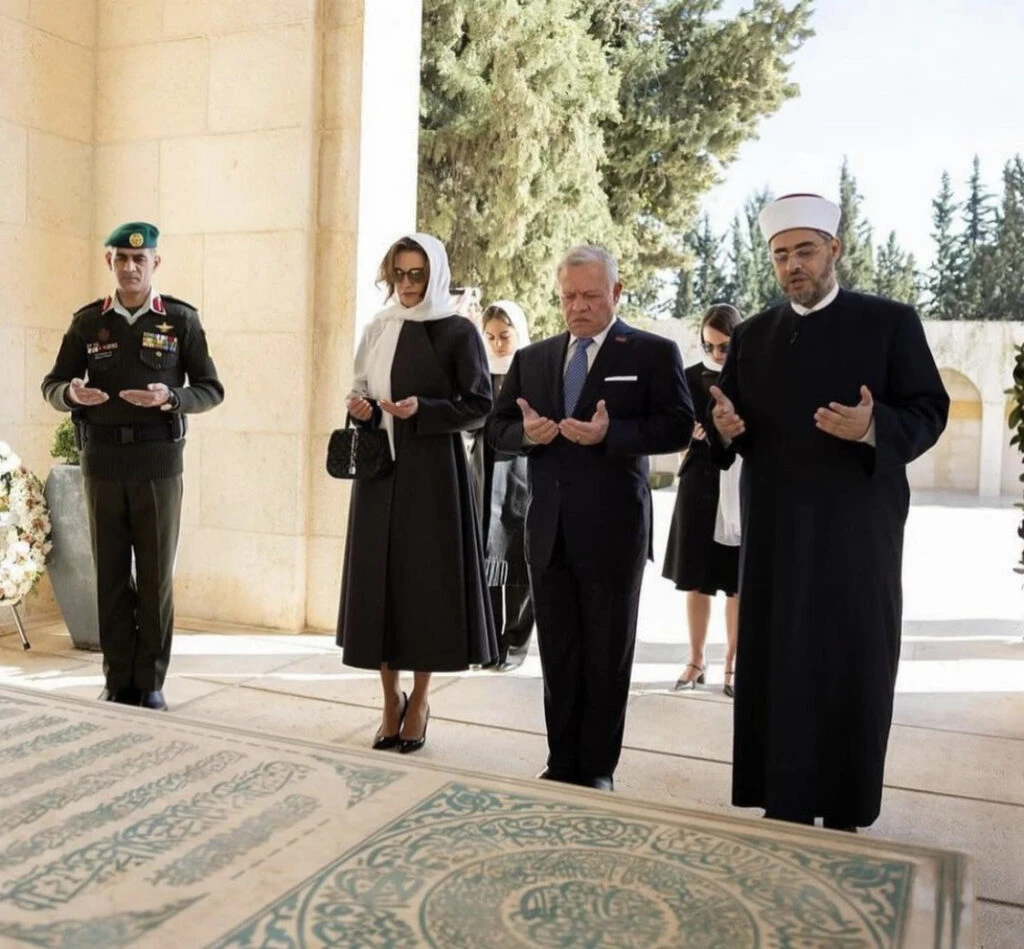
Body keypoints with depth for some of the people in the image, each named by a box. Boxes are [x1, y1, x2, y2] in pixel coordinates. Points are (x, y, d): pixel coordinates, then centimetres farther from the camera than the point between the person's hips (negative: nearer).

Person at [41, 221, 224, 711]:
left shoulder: (181, 319, 2)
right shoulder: (88, 321, 7)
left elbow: (211, 390, 1)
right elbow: (51, 385, 10)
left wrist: (170, 397, -19)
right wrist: (72, 394, -14)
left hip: (158, 463, -2)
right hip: (103, 462, 2)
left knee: (156, 577, 2)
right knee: (111, 575, 6)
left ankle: (151, 682, 13)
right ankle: (118, 681, 16)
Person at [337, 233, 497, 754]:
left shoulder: (458, 332, -2)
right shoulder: (378, 330, 12)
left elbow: (479, 406, -6)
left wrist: (421, 411, -18)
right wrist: (360, 408, -5)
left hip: (433, 471, -4)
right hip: (380, 467, 5)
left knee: (427, 576, 1)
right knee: (378, 577, 4)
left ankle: (419, 699, 16)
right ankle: (391, 698, 18)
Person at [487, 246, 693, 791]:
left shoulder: (653, 354, 0)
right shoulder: (531, 358, 14)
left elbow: (678, 427, -9)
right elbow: (497, 428, 14)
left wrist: (610, 432, -22)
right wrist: (525, 432, -8)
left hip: (613, 528, -4)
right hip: (548, 529, 4)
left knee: (607, 655, 7)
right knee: (557, 653, 10)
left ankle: (597, 768, 20)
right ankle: (562, 763, 23)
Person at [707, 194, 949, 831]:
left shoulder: (891, 322, 1)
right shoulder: (752, 336, 12)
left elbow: (930, 411, -4)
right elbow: (731, 426, 13)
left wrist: (872, 427, -24)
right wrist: (724, 427, -11)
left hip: (856, 528, -3)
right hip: (774, 531, 3)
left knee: (853, 670, 5)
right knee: (776, 667, 6)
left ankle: (846, 812, 19)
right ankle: (783, 806, 18)